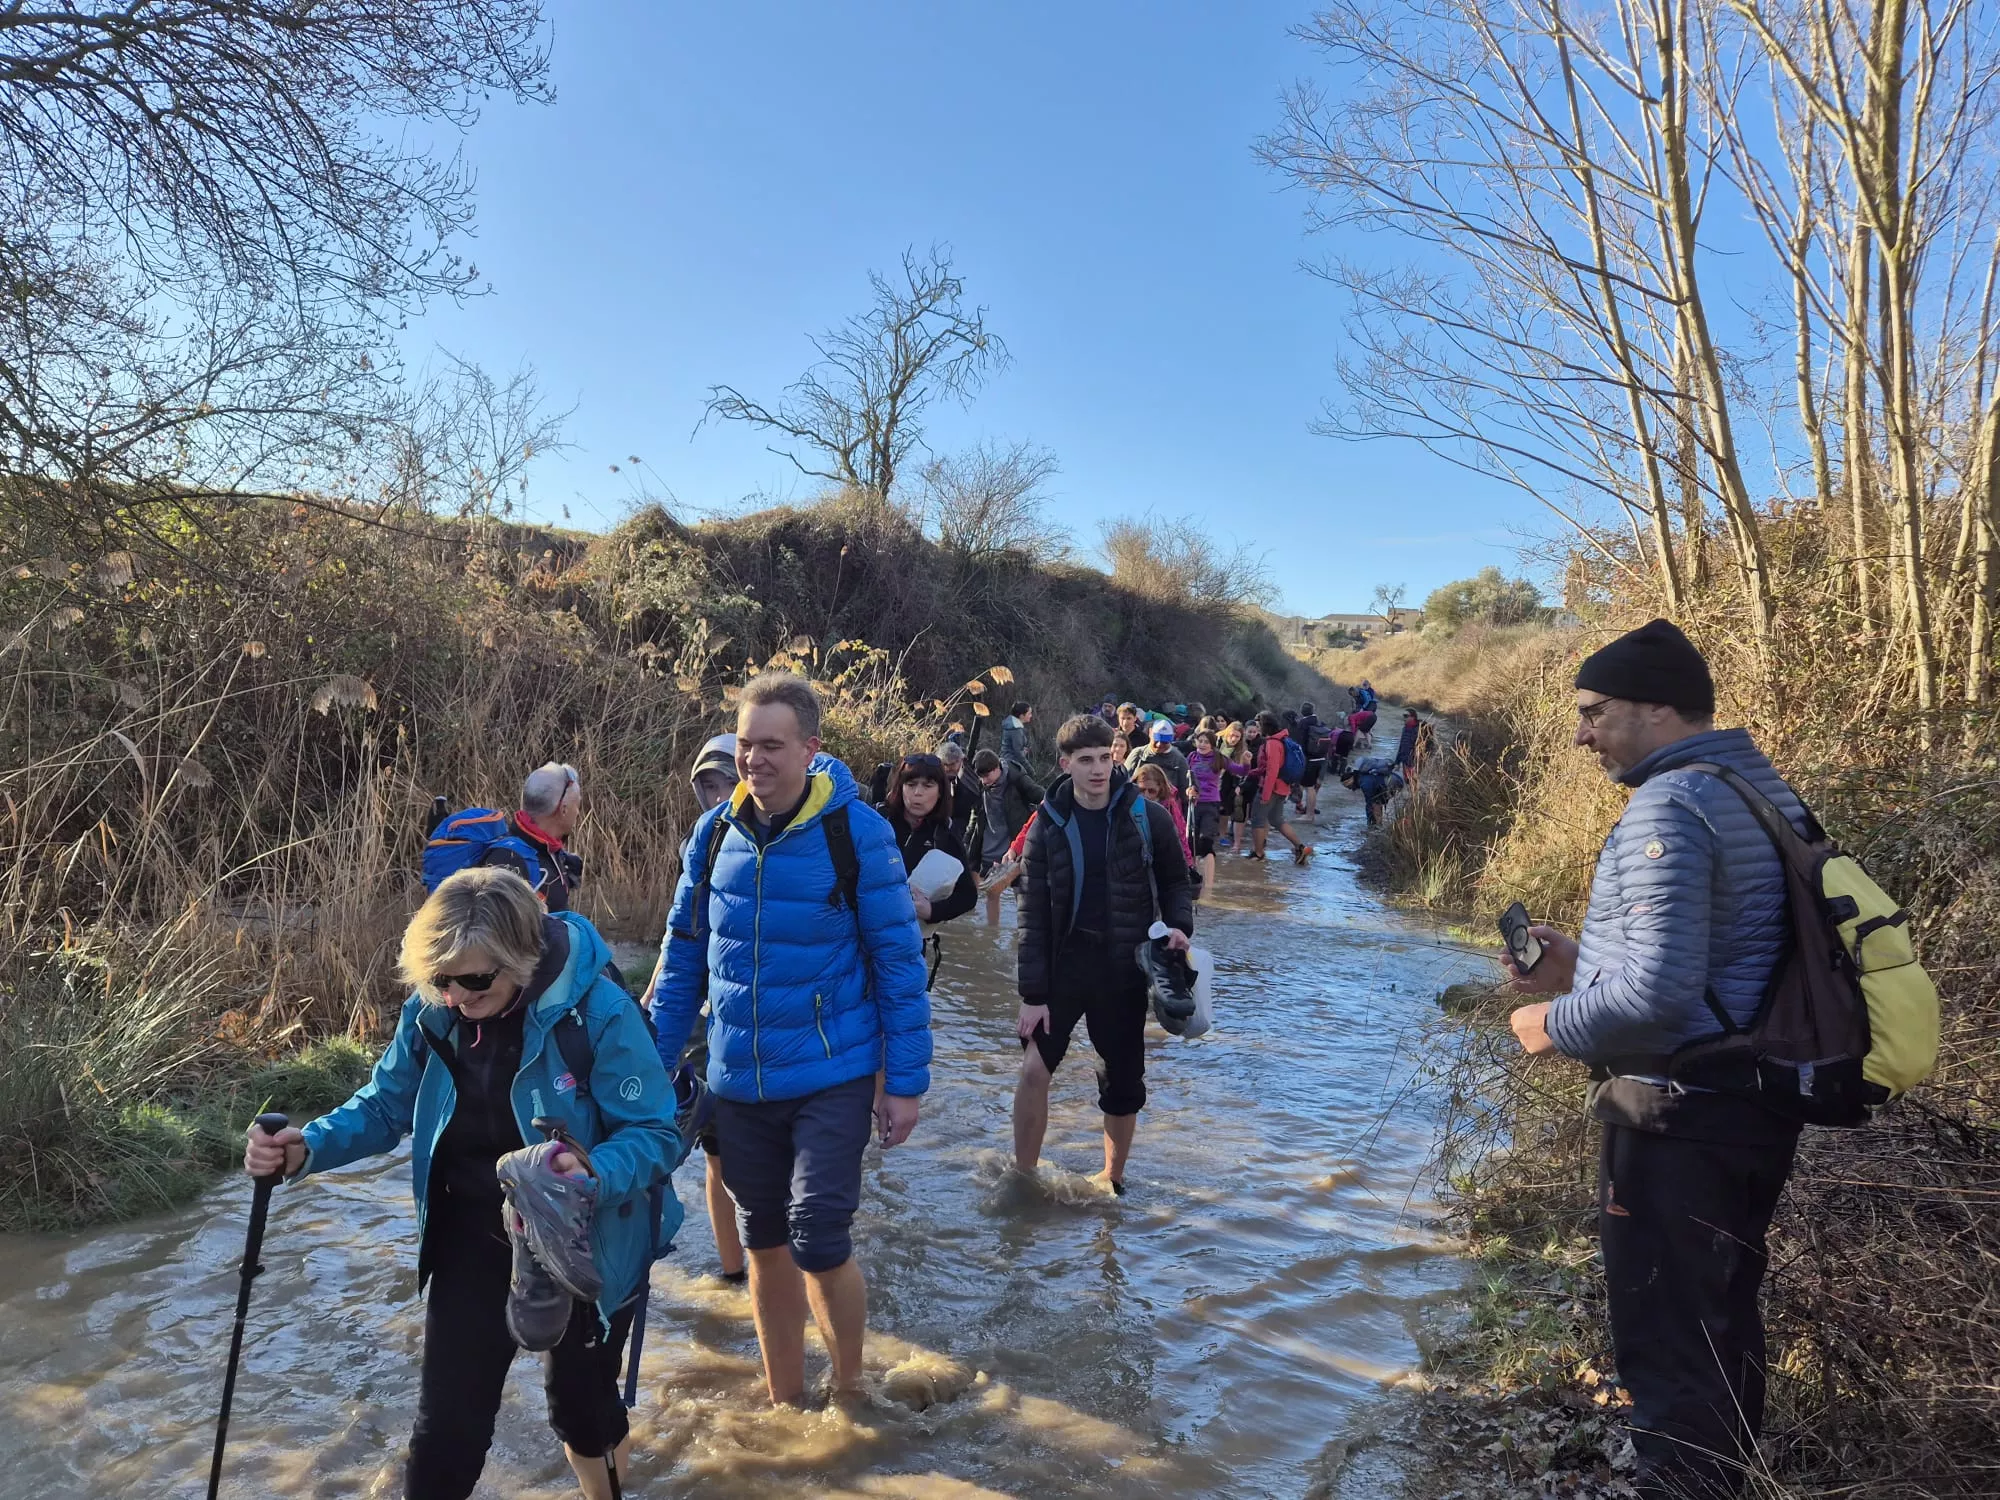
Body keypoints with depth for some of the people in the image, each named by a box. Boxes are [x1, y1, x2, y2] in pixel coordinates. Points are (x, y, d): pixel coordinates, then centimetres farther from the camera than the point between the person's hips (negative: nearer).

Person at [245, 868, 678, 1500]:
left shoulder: (599, 1012, -28)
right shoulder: (431, 1010, -14)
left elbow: (654, 1135, -24)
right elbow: (386, 1105, -2)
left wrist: (594, 1174, -43)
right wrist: (306, 1149, -20)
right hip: (472, 1243, 3)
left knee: (582, 1403, 19)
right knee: (446, 1423, 3)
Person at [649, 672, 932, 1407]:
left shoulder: (856, 830, -14)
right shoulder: (715, 830, -2)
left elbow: (898, 959, -10)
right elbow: (683, 951, 8)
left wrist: (905, 1082, -9)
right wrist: (654, 1061, 6)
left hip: (831, 1078, -4)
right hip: (739, 1082, 4)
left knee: (820, 1243, -3)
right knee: (764, 1244, 16)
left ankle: (848, 1393, 26)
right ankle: (785, 1400, 37)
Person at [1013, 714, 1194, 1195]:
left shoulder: (1147, 817, -4)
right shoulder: (1048, 826, -4)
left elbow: (1174, 879, 11)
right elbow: (1034, 916, -4)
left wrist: (1179, 924, -10)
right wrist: (1033, 994, -9)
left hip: (1125, 970, 1)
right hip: (1064, 964, 0)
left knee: (1123, 1082, 10)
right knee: (1035, 1066, -12)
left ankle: (1113, 1179, 31)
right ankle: (1023, 1178, 6)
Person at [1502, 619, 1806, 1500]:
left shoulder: (1671, 804, -21)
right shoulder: (1755, 790, 9)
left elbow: (1659, 994, -29)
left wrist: (1556, 1024, -12)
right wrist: (1583, 966, 10)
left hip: (1682, 1121, -10)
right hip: (1748, 1105, 10)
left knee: (1667, 1344, 4)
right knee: (1719, 1330, 23)